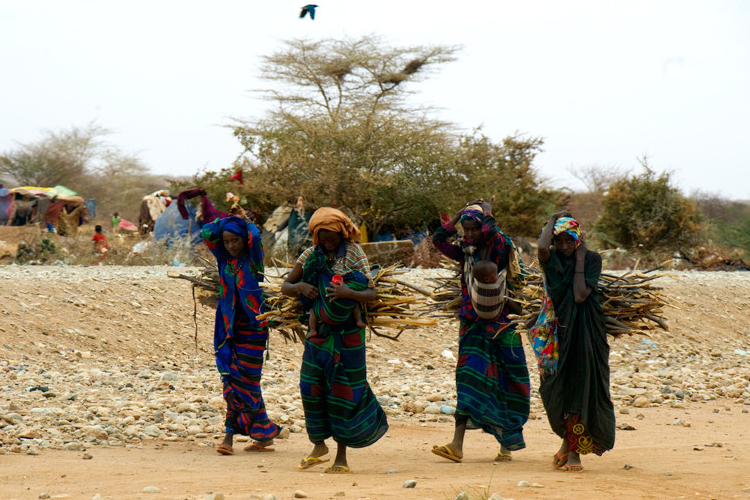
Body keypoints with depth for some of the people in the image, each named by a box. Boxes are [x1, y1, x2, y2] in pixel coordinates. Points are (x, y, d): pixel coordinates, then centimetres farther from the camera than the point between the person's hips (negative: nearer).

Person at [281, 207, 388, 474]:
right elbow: (285, 287, 2)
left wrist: (348, 293, -35)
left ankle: (341, 456, 4)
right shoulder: (312, 255, 3)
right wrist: (299, 286, -21)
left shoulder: (354, 255, -8)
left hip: (347, 332, -4)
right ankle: (319, 446, 20)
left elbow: (371, 294, -16)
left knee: (343, 390, -3)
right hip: (319, 329, 4)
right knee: (312, 386, 0)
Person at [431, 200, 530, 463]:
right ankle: (457, 445, -13)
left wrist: (486, 212, -7)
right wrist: (461, 212, 1)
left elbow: (492, 231, -26)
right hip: (473, 323, 4)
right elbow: (439, 239, 0)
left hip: (499, 323, -4)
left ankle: (507, 444, 14)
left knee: (504, 382, 3)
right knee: (469, 375, -5)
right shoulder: (465, 253, 9)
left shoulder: (499, 249, -6)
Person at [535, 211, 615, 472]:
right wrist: (553, 219, -13)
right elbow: (542, 248, -27)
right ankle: (570, 441, 21)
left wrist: (579, 260, -13)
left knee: (579, 385, -4)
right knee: (555, 388, -1)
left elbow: (580, 295, -17)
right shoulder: (552, 259, 0)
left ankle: (573, 452, 2)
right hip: (558, 329, 2)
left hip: (584, 331, -2)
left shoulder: (592, 259, -4)